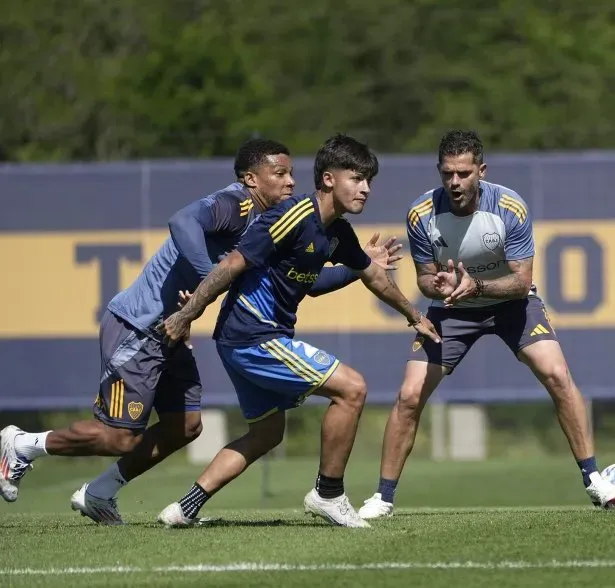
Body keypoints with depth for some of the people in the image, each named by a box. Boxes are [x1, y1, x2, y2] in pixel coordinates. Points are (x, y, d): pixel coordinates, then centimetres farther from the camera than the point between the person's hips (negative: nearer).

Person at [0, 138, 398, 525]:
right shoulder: (235, 204, -18)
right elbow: (182, 222, -39)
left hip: (167, 334, 10)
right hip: (134, 329, -10)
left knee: (185, 425, 7)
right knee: (122, 436, -7)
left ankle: (98, 495, 17)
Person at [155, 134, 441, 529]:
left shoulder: (338, 232, 9)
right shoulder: (295, 217, -20)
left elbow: (373, 276, 28)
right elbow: (233, 265, -20)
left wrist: (415, 317, 41)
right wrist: (185, 318, -19)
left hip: (242, 341, 10)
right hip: (254, 336, -10)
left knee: (267, 433, 19)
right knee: (351, 388, -11)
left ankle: (187, 507, 15)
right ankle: (328, 494, 0)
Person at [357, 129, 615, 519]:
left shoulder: (511, 209, -25)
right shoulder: (422, 215, -21)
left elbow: (522, 281, -20)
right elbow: (425, 277, -8)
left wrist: (476, 286, -38)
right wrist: (438, 285, -32)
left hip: (510, 300, -1)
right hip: (452, 308, 1)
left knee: (557, 376, -18)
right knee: (410, 396, -9)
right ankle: (384, 498, 4)